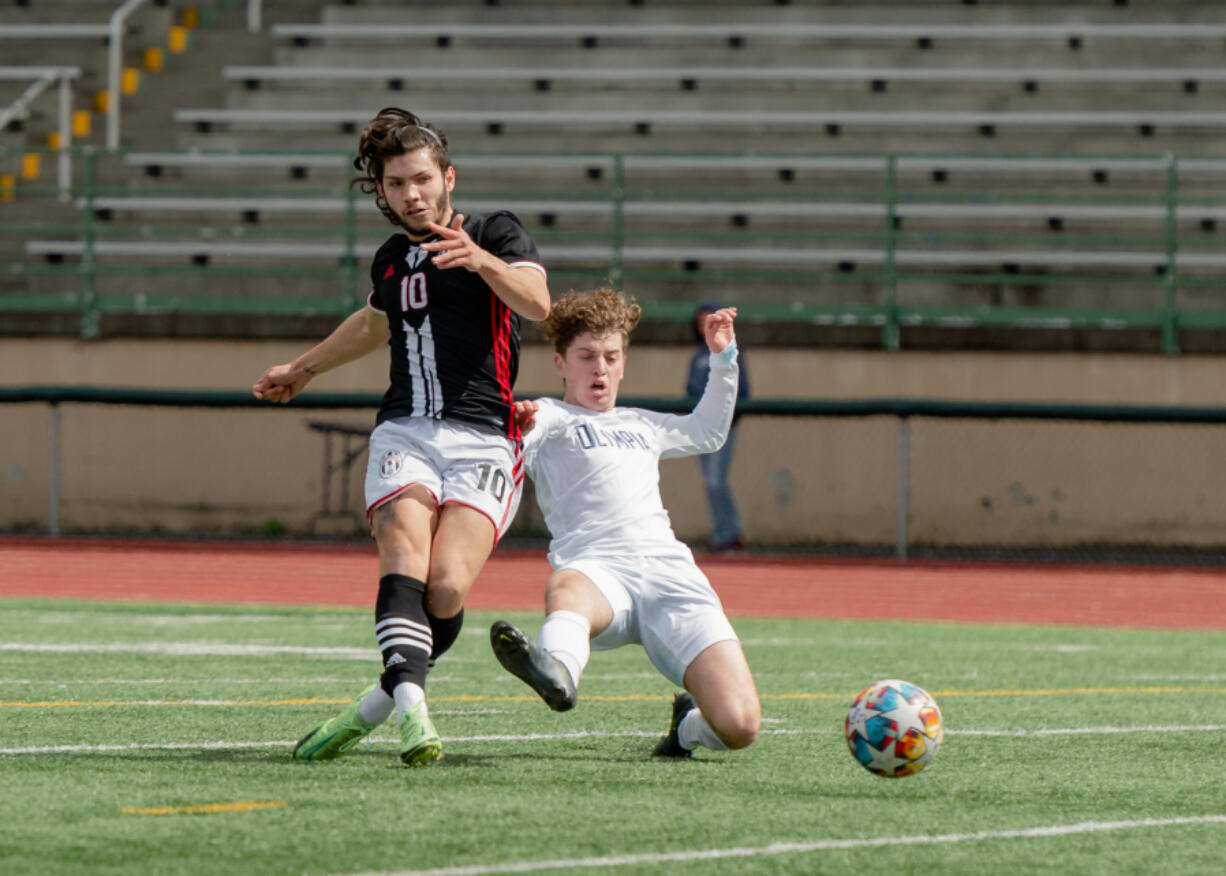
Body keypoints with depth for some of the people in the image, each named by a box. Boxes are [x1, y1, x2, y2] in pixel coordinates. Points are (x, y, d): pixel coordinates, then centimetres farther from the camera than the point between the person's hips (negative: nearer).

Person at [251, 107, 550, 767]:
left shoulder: (496, 233, 5)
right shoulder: (391, 259, 21)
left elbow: (536, 302, -15)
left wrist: (481, 260, -34)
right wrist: (305, 368, 56)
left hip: (482, 438, -3)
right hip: (404, 434, 4)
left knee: (447, 587, -22)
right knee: (405, 550, -27)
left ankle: (378, 703, -3)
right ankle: (410, 702, -41)